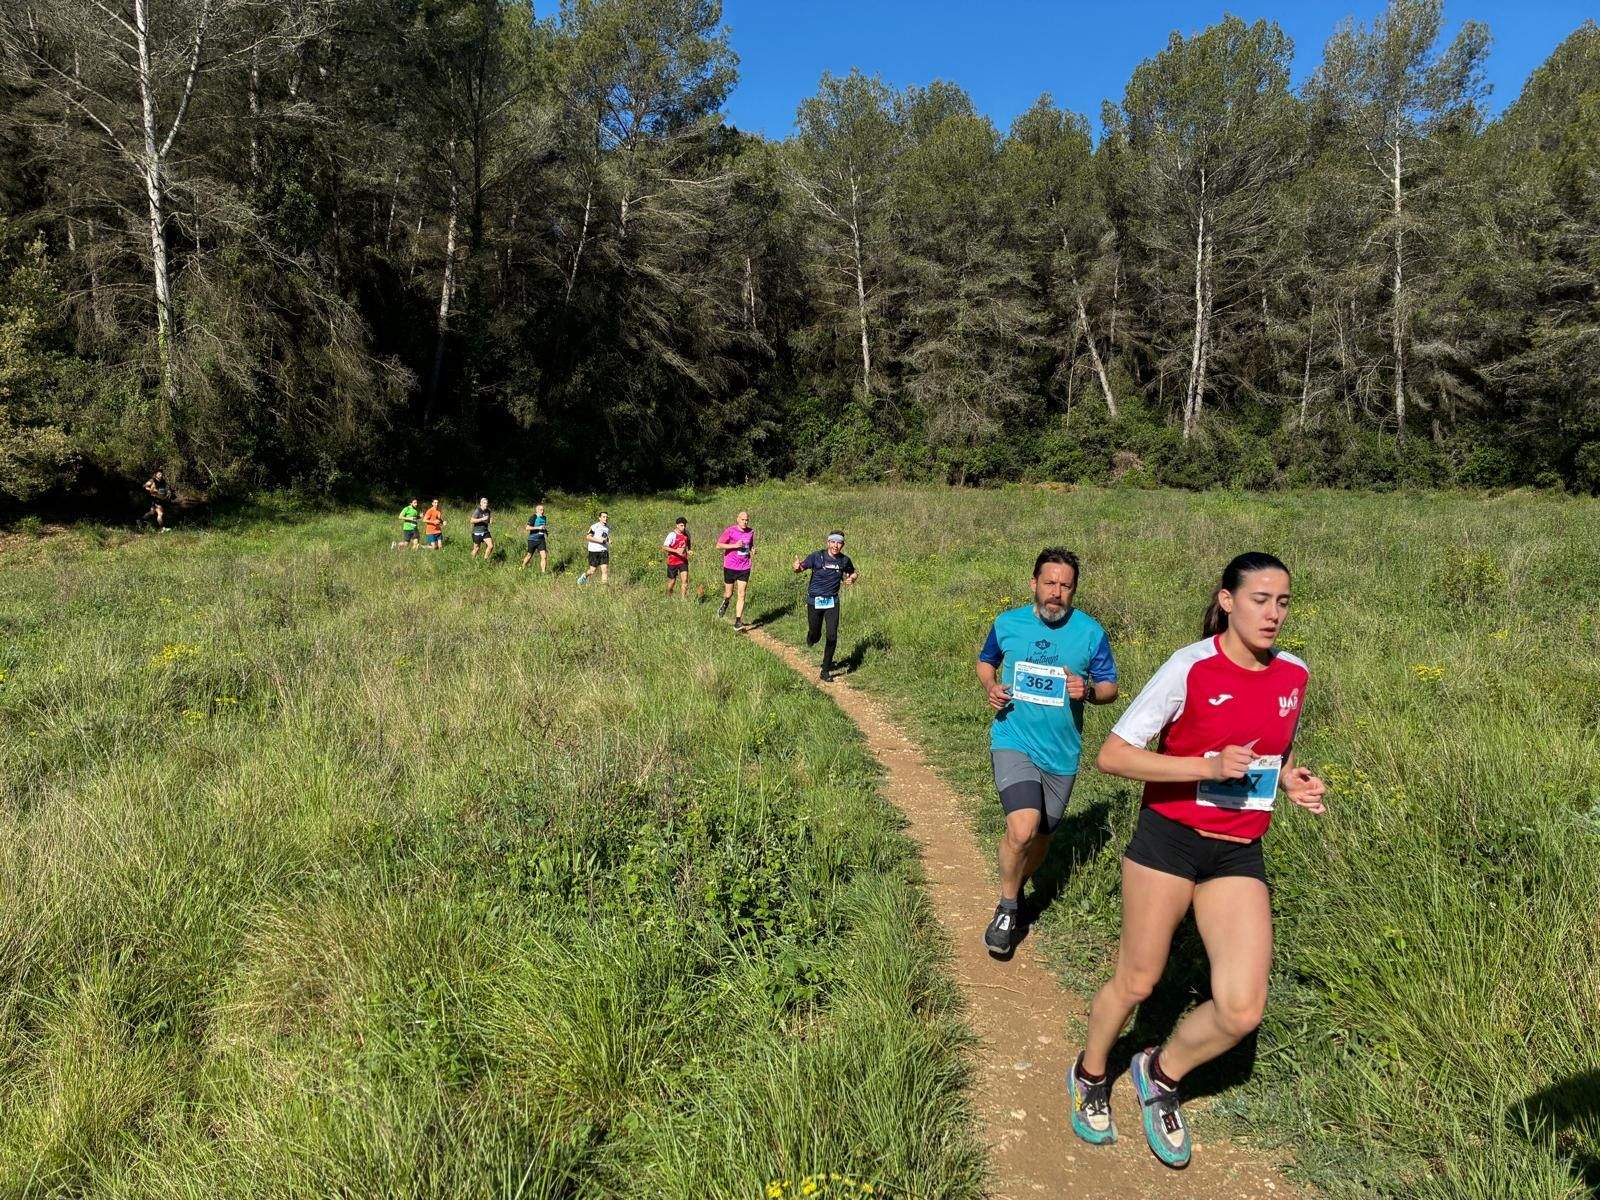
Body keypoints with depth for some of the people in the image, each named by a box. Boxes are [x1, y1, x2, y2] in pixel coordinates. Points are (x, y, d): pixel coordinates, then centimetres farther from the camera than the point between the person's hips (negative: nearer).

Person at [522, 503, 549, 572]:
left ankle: (542, 572, -3)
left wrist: (545, 530, 8)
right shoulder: (533, 517, -12)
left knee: (544, 556, -8)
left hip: (541, 540, 5)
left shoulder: (544, 518, 9)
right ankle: (522, 568, 30)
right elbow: (528, 528, -21)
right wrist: (538, 528, -25)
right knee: (529, 556, 8)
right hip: (533, 540, -5)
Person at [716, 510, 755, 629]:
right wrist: (734, 545, -18)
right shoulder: (730, 531, -8)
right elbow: (718, 545, -8)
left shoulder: (751, 532, 6)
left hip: (744, 568, 3)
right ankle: (725, 603, 46)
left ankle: (738, 622, -1)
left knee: (742, 595, -4)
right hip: (730, 567, -3)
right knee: (729, 594, 8)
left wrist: (753, 551, -1)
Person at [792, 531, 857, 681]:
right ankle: (811, 637, 48)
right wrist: (797, 567, -36)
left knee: (832, 637, -6)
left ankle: (825, 671, 7)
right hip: (815, 600, -2)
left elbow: (852, 573, 18)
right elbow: (800, 569, -12)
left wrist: (851, 579, -5)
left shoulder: (845, 560, -1)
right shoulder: (817, 556, -11)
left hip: (832, 601, 2)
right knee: (815, 635, 8)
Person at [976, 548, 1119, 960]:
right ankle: (1007, 906, 4)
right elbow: (985, 661, 15)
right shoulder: (1007, 623, -3)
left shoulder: (1090, 632, -5)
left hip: (1061, 752, 2)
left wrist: (1089, 690, -20)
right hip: (1013, 741, -2)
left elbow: (1110, 687, 3)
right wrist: (990, 687, -6)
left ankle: (1017, 888, 47)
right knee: (1022, 830, -21)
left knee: (1041, 836, 17)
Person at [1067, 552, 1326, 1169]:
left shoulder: (1293, 674, 2)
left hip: (1239, 855, 5)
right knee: (1136, 981, 10)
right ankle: (1090, 1076, 40)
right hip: (1169, 839, -4)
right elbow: (1112, 754, -18)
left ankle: (1160, 1073, 26)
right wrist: (1208, 766, -26)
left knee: (1241, 1011, -4)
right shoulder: (1190, 668, -16)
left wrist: (1292, 780, 0)